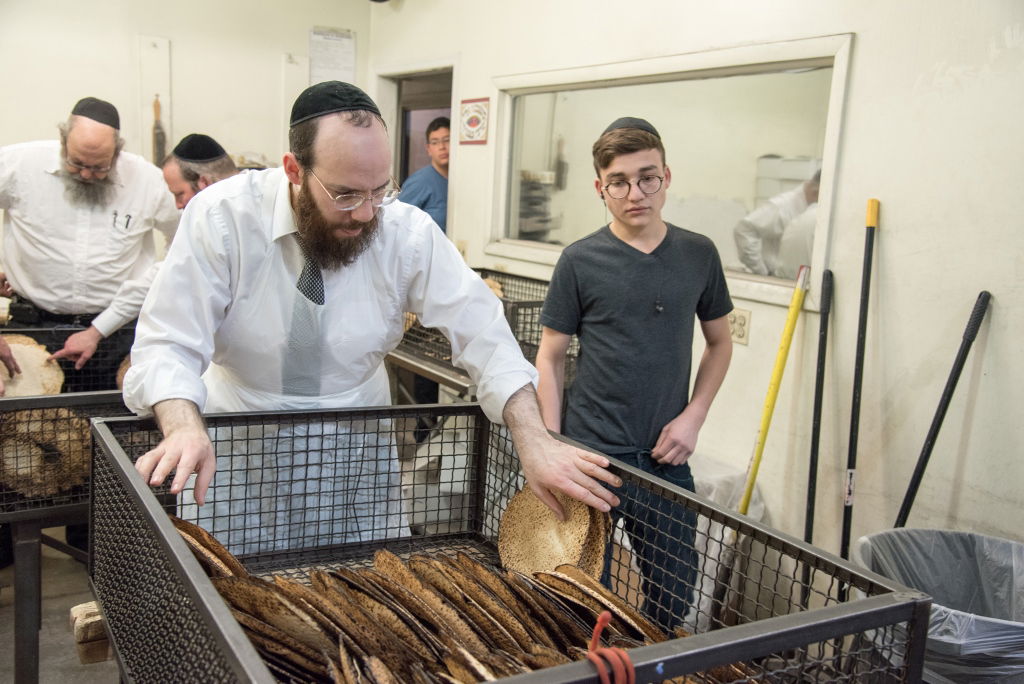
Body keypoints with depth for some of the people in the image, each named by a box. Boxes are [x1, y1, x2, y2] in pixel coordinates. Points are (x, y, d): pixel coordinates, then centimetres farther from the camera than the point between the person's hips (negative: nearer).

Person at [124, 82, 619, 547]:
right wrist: (185, 429, -40)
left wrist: (534, 441, -28)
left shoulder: (409, 231, -14)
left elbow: (482, 334, -15)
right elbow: (169, 345, -19)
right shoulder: (221, 217, -17)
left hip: (358, 448, 2)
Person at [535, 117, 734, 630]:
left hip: (665, 458, 3)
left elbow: (720, 342, 13)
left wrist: (693, 417, 0)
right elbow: (550, 357, -1)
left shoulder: (698, 255, 2)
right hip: (590, 453, -2)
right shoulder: (580, 261, -6)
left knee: (675, 591, 12)